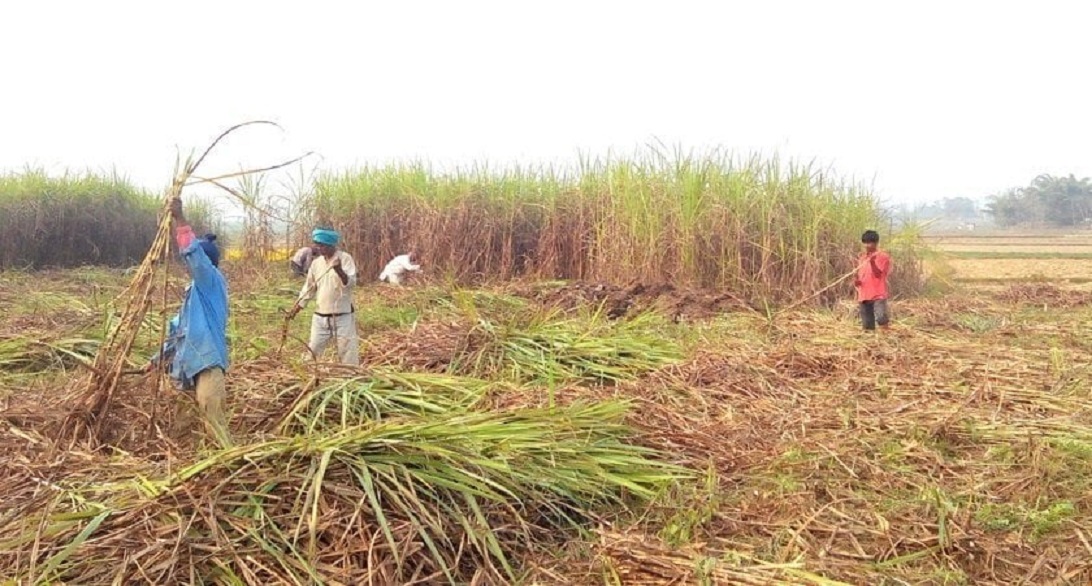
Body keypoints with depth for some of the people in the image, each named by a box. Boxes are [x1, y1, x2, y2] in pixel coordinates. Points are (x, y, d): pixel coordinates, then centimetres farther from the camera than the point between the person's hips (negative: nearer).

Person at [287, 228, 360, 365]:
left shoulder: (345, 258, -8)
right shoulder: (316, 262, 7)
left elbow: (351, 283, -20)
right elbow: (309, 288, 15)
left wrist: (339, 270, -37)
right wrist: (296, 308, 11)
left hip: (342, 317, -5)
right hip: (320, 317, 5)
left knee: (348, 354, -1)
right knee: (311, 353, 10)